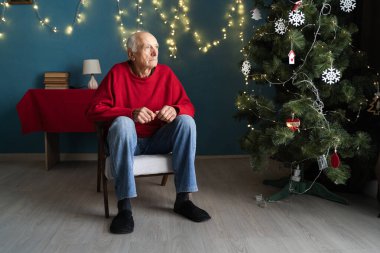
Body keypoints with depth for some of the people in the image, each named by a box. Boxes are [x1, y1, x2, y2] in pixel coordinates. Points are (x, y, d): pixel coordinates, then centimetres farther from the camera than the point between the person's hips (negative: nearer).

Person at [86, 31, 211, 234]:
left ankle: (183, 199, -20)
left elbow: (188, 106, 1)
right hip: (127, 142, -2)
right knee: (122, 122, -33)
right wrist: (131, 113, -29)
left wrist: (175, 110, -24)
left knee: (187, 120, -21)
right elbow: (94, 110, -15)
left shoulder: (165, 73, -2)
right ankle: (124, 206, -34)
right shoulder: (118, 72, -9)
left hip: (158, 141, 3)